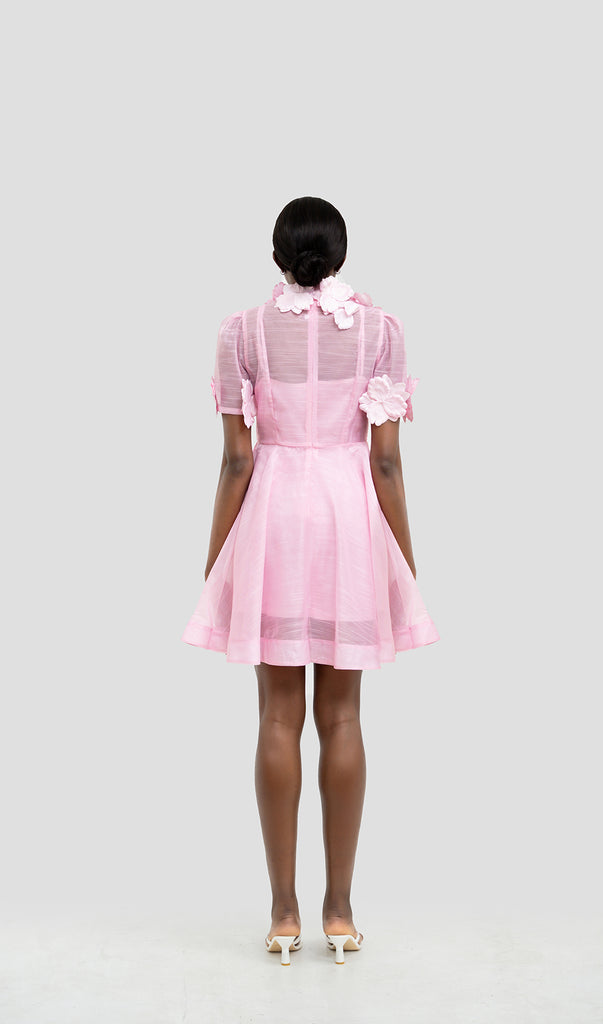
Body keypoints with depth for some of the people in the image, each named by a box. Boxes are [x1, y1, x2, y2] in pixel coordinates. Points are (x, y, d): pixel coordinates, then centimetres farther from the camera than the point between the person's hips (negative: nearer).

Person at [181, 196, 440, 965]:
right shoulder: (379, 329, -1)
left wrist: (214, 565, 4)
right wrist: (405, 563, 4)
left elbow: (236, 459, -3)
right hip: (351, 518, 1)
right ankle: (339, 908, 11)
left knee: (279, 717, 5)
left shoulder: (243, 331, -2)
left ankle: (284, 909, 9)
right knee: (341, 716, 7)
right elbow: (386, 459, -4)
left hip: (272, 516, 0)